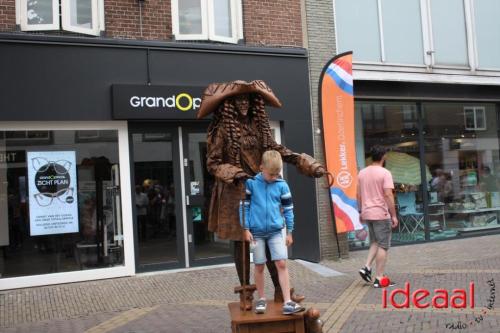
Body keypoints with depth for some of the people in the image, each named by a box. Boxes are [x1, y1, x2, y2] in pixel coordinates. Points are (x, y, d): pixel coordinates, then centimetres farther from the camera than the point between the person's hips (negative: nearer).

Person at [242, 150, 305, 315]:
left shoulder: (282, 185, -2)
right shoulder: (251, 183, -6)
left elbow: (288, 209, 4)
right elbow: (245, 206, -2)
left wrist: (289, 231, 5)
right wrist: (246, 229, -4)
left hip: (276, 231, 1)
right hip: (256, 231, -1)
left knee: (282, 264, -4)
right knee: (259, 266, 9)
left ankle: (287, 302, -1)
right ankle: (261, 299, 23)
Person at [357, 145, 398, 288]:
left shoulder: (362, 173, 8)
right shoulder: (385, 173, -10)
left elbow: (358, 195, 12)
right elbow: (388, 195, -16)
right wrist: (394, 215, -12)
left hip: (367, 213, 6)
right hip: (381, 214, -6)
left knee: (374, 242, 21)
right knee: (383, 245, 1)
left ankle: (367, 267, 7)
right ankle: (379, 279, 2)